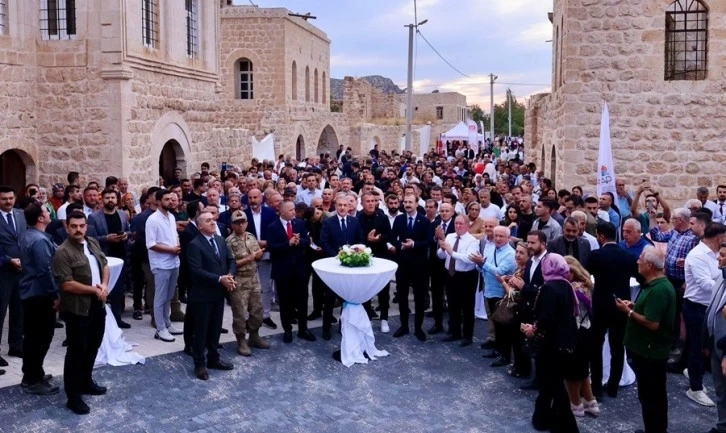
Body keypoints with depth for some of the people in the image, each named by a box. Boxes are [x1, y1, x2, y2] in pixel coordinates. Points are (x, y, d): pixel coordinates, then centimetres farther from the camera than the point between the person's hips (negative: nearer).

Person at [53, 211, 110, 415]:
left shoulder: (93, 243, 7)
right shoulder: (63, 252, -17)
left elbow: (105, 266, 15)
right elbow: (67, 284, -22)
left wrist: (104, 285, -4)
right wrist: (94, 290, -16)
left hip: (97, 304, 8)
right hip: (77, 308, -7)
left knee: (93, 346, 19)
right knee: (77, 350, 0)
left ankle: (86, 382, 38)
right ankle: (73, 396, 9)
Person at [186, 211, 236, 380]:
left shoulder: (220, 240, 8)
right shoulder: (195, 244, -14)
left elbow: (231, 260, 9)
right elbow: (197, 271, -22)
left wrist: (230, 275, -12)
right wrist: (220, 279, -24)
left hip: (219, 292, 7)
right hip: (202, 294, -6)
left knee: (215, 328, 16)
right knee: (201, 330, 4)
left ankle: (213, 359, 30)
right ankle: (200, 364, 15)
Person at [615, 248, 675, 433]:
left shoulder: (658, 290, -25)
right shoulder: (659, 284, 8)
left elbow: (652, 324, -28)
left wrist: (628, 312, -18)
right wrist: (634, 306, 5)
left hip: (649, 351, -10)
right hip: (651, 349, 10)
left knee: (649, 396, 2)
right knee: (656, 394, 21)